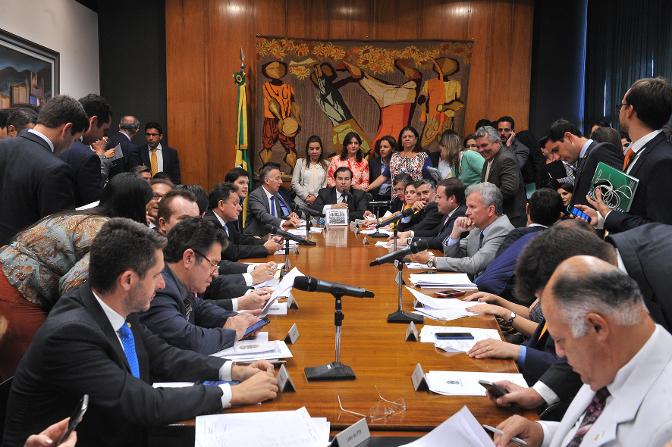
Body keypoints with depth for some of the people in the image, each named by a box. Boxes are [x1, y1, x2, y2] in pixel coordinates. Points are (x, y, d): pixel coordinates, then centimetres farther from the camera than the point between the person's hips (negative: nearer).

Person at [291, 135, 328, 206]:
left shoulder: (325, 164, 7)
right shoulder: (300, 162, 7)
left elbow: (325, 185, 1)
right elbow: (294, 183, 3)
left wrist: (316, 197, -10)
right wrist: (306, 196, -6)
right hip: (301, 202, 0)